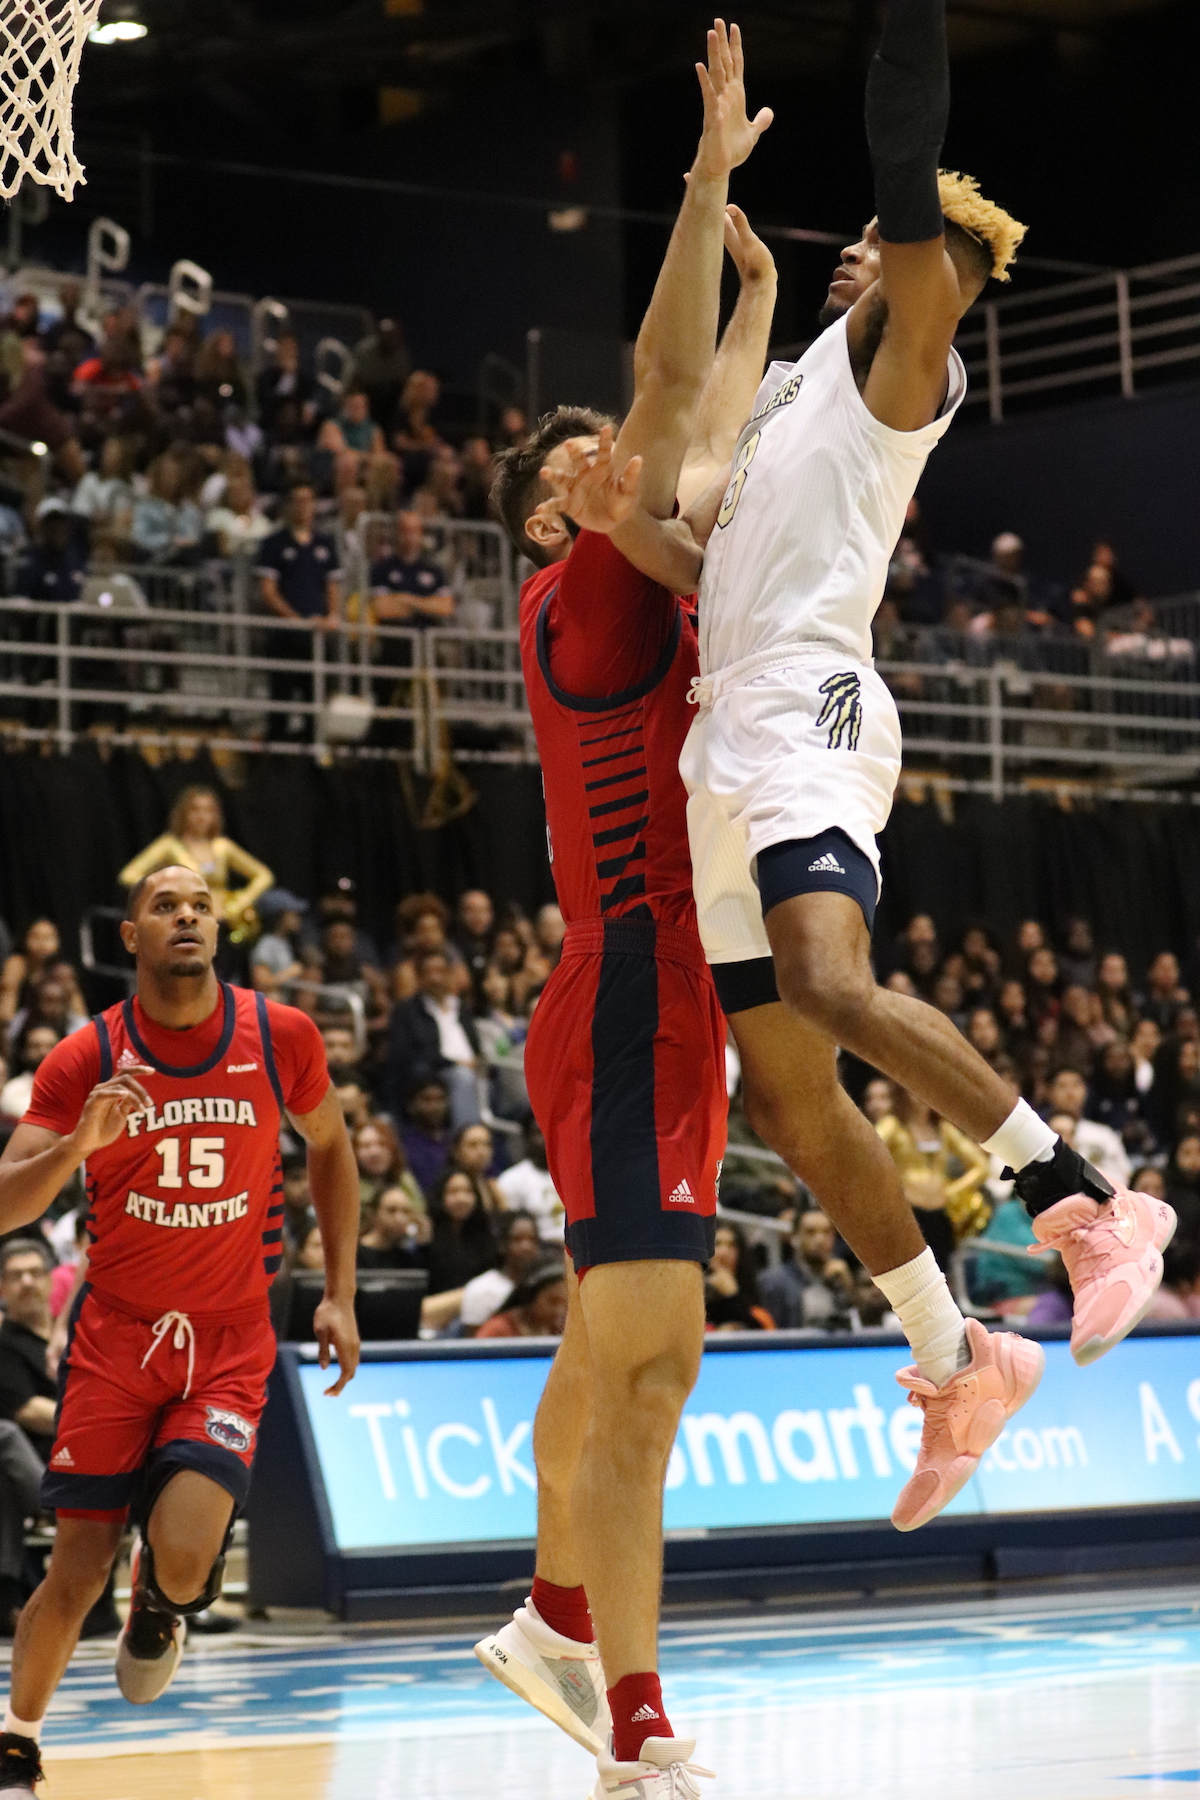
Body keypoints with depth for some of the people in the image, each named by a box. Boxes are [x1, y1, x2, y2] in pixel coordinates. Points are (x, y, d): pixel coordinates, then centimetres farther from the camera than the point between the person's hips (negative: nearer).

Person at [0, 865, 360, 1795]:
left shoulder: (281, 1036, -5)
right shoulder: (86, 1059, -7)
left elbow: (330, 1146, 13)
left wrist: (341, 1293, 8)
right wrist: (79, 1142, -30)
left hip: (230, 1342, 0)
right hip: (115, 1333, 0)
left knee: (183, 1555, -19)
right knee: (79, 1567, -1)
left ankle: (162, 1607, 19)